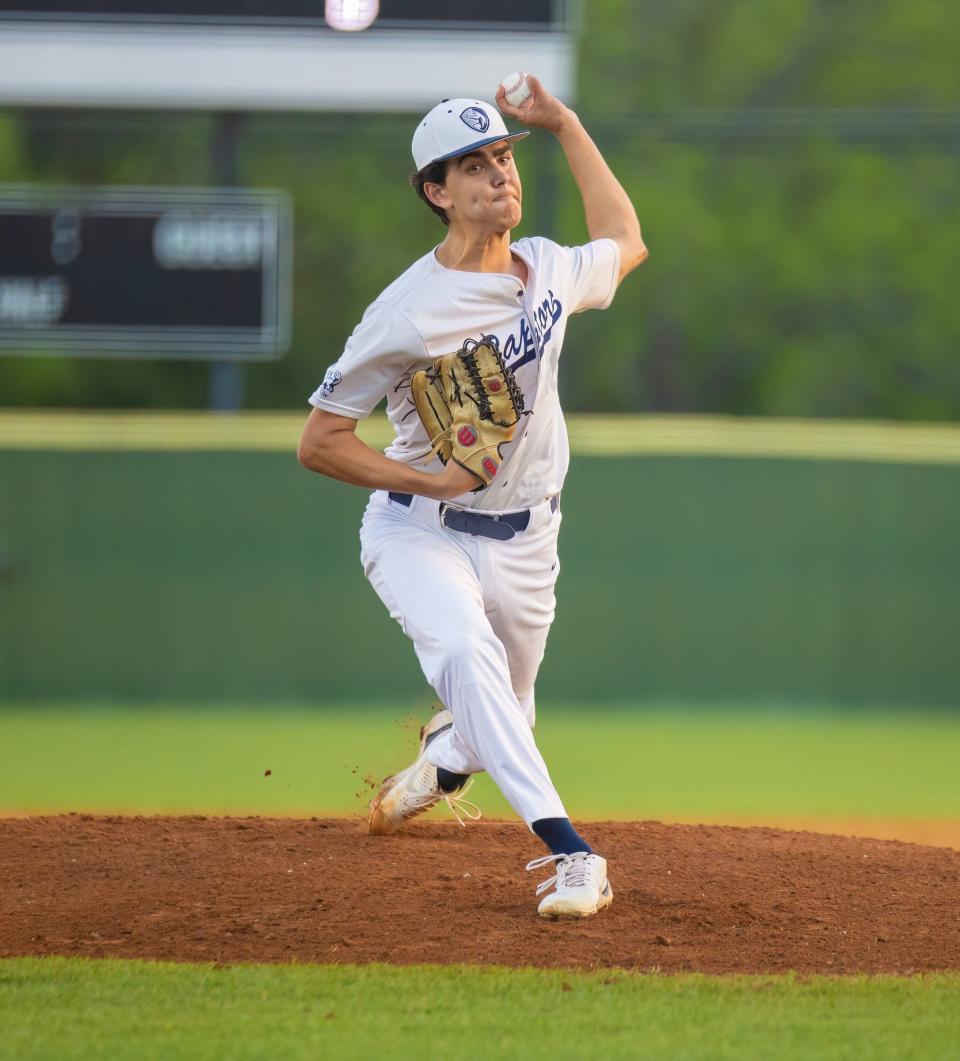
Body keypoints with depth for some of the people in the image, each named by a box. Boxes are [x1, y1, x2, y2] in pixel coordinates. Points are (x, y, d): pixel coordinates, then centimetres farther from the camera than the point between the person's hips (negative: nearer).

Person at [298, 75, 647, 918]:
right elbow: (318, 442, -14)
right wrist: (427, 480, -24)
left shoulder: (549, 271, 0)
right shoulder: (408, 314, -19)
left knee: (500, 720, 16)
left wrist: (567, 127, 16)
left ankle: (444, 760, 55)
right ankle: (567, 850, -41)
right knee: (464, 650, -34)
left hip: (522, 542, 5)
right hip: (420, 530, -5)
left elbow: (625, 245, 24)